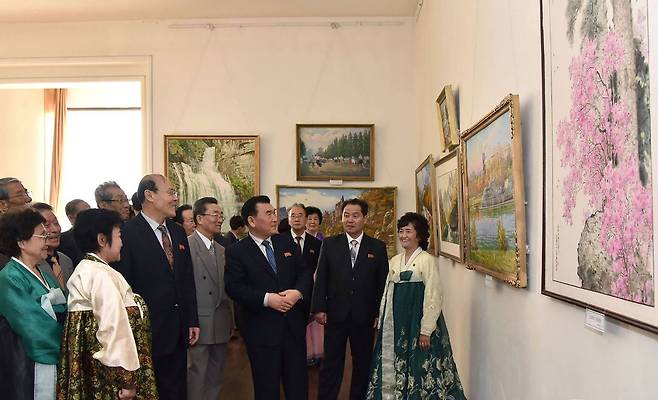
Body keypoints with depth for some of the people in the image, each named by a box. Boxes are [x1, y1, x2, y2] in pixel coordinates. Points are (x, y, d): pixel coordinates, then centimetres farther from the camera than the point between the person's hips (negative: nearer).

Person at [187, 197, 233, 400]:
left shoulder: (221, 250, 13)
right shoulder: (187, 246, -12)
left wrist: (230, 321, 12)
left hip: (221, 324, 7)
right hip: (200, 322, -7)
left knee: (216, 374, 16)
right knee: (198, 373, 3)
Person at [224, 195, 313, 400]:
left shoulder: (287, 242, 7)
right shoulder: (236, 251, -5)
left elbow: (305, 272, 7)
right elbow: (233, 287, -13)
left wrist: (298, 292, -13)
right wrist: (266, 299, -22)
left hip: (293, 324, 4)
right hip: (261, 329, -4)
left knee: (298, 383, 14)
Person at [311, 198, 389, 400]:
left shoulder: (378, 247, 1)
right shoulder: (329, 244, 2)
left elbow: (383, 283, 1)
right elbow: (321, 278, 1)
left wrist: (380, 313, -2)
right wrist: (319, 308, -6)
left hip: (365, 316, 1)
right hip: (336, 314, 0)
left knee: (363, 364, 13)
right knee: (331, 364, 7)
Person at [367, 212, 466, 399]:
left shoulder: (428, 260, -8)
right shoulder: (393, 261, 11)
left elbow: (433, 298, -12)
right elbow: (386, 294, 13)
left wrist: (426, 331, -16)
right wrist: (381, 324, 9)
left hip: (417, 322, -6)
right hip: (394, 324, 6)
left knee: (418, 369, 1)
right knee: (392, 367, 11)